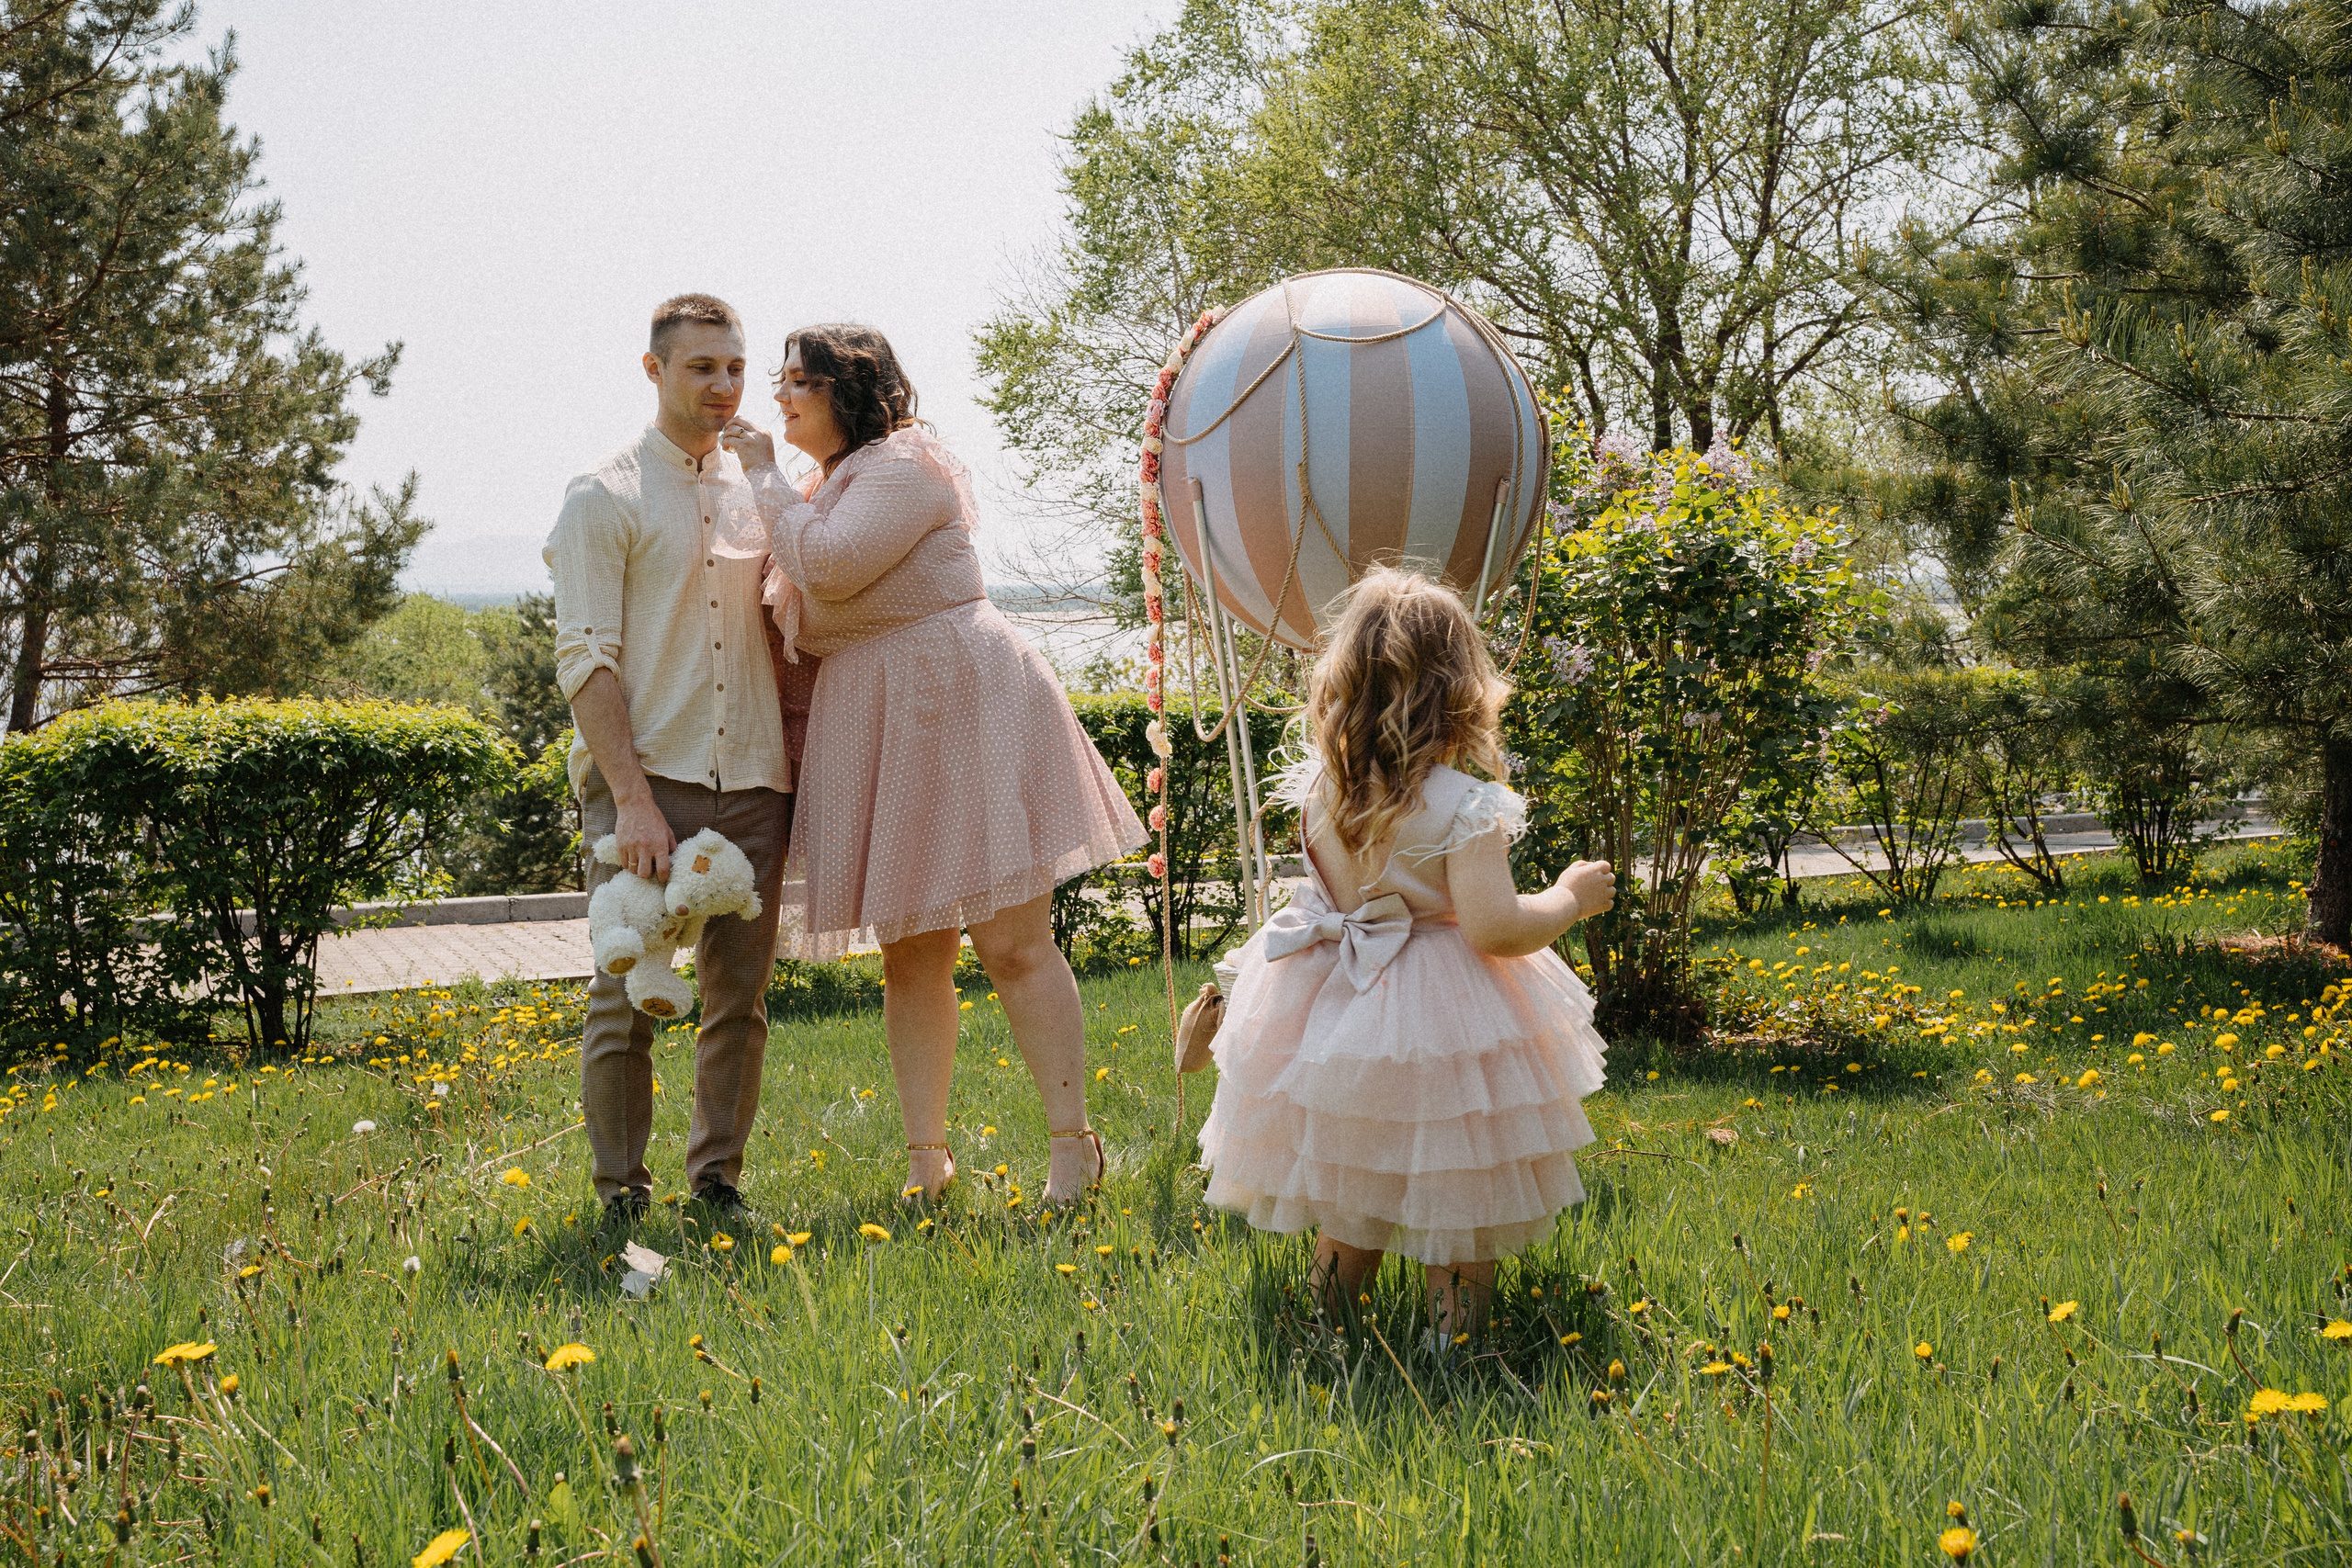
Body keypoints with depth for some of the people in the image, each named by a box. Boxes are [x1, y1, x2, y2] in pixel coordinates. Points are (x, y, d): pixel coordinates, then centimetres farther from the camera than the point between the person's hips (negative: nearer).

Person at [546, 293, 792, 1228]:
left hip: (752, 783, 4)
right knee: (627, 993, -4)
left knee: (740, 996, 6)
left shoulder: (761, 494, 15)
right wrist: (632, 798, -16)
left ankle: (719, 1179, 19)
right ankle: (621, 1195, 8)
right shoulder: (606, 497, 0)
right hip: (644, 776, -4)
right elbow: (586, 660, -6)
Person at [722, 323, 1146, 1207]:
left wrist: (764, 474, -9)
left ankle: (1073, 1144, 1)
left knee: (1011, 942, -7)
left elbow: (828, 566, -22)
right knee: (910, 954, 8)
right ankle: (926, 1156, 14)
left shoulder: (906, 464, -9)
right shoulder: (828, 484, 21)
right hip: (873, 723, 9)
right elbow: (804, 617, 29)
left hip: (962, 703, -9)